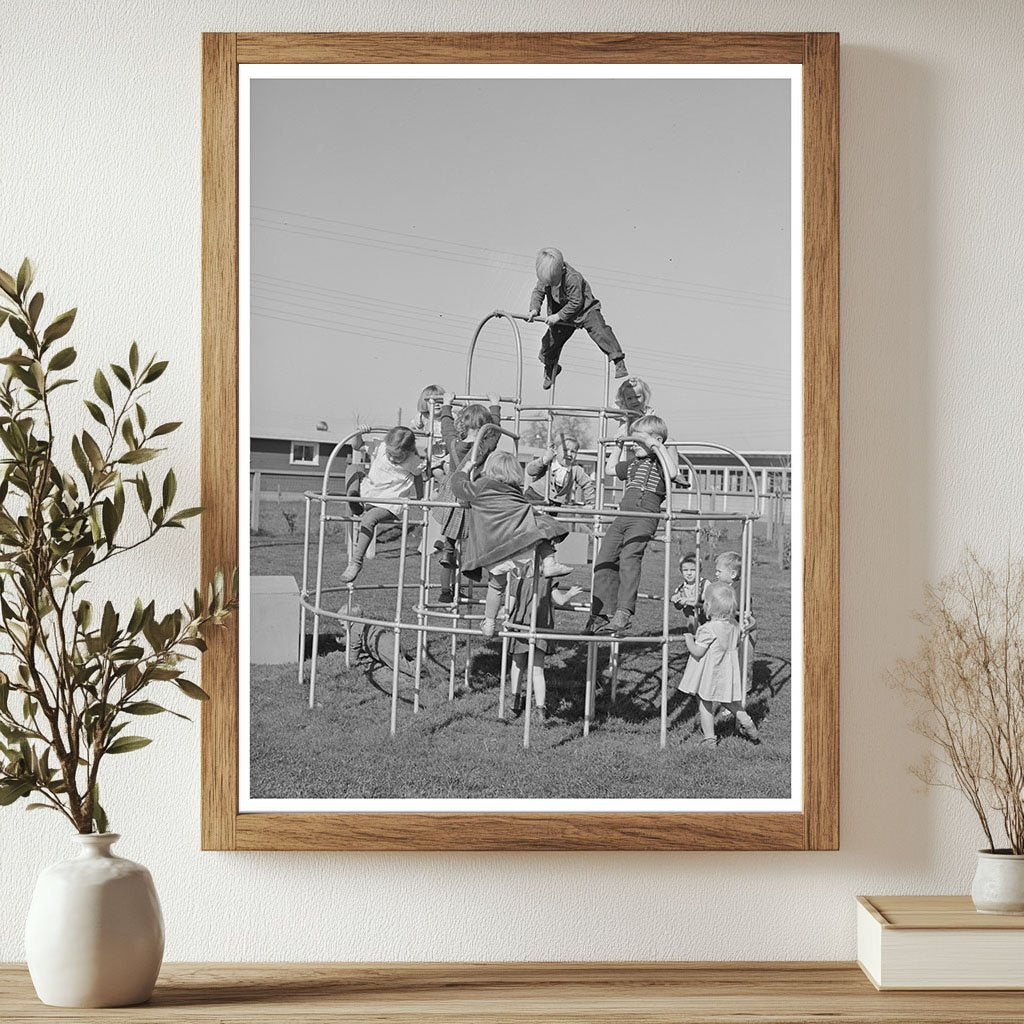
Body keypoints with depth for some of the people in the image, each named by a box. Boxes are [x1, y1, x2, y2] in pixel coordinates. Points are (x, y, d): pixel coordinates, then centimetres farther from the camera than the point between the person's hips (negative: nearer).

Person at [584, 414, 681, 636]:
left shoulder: (662, 458, 3)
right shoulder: (633, 462, 24)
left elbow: (673, 473, -19)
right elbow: (611, 470, 40)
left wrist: (660, 448, -14)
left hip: (645, 517, -8)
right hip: (622, 516, 8)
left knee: (629, 558, -25)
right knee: (604, 561, 0)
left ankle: (624, 613, -30)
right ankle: (601, 615, 5)